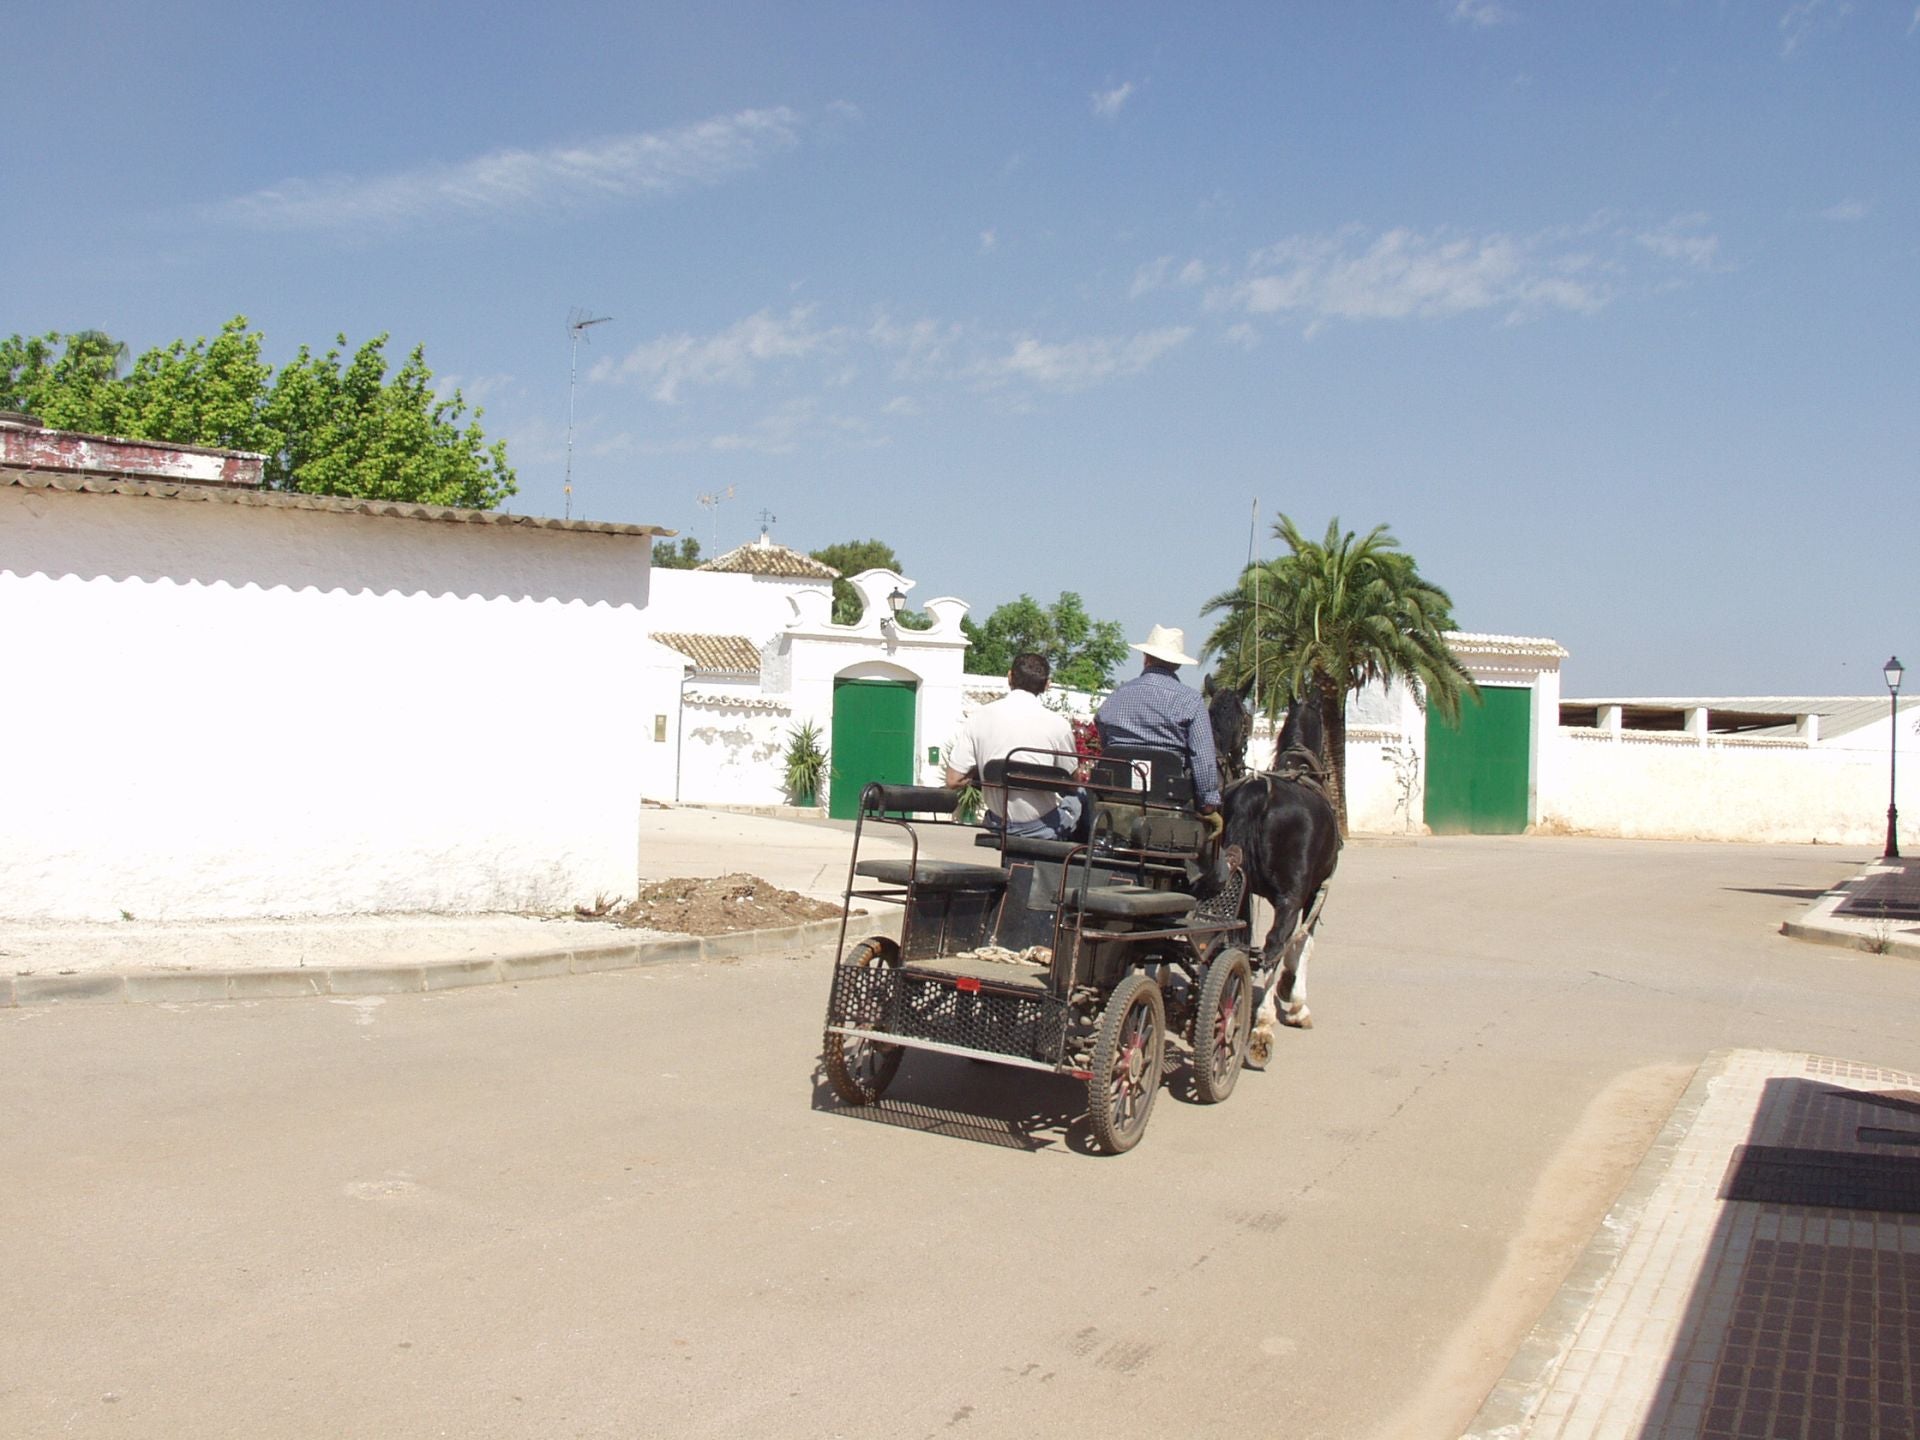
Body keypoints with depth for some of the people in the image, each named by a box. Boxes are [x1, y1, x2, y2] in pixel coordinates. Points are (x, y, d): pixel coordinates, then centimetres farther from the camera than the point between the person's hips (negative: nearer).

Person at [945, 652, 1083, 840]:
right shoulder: (1057, 724, -13)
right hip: (1042, 827, -3)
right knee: (1081, 797, 28)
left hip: (999, 824, 3)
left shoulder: (978, 718, -7)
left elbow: (953, 780, -6)